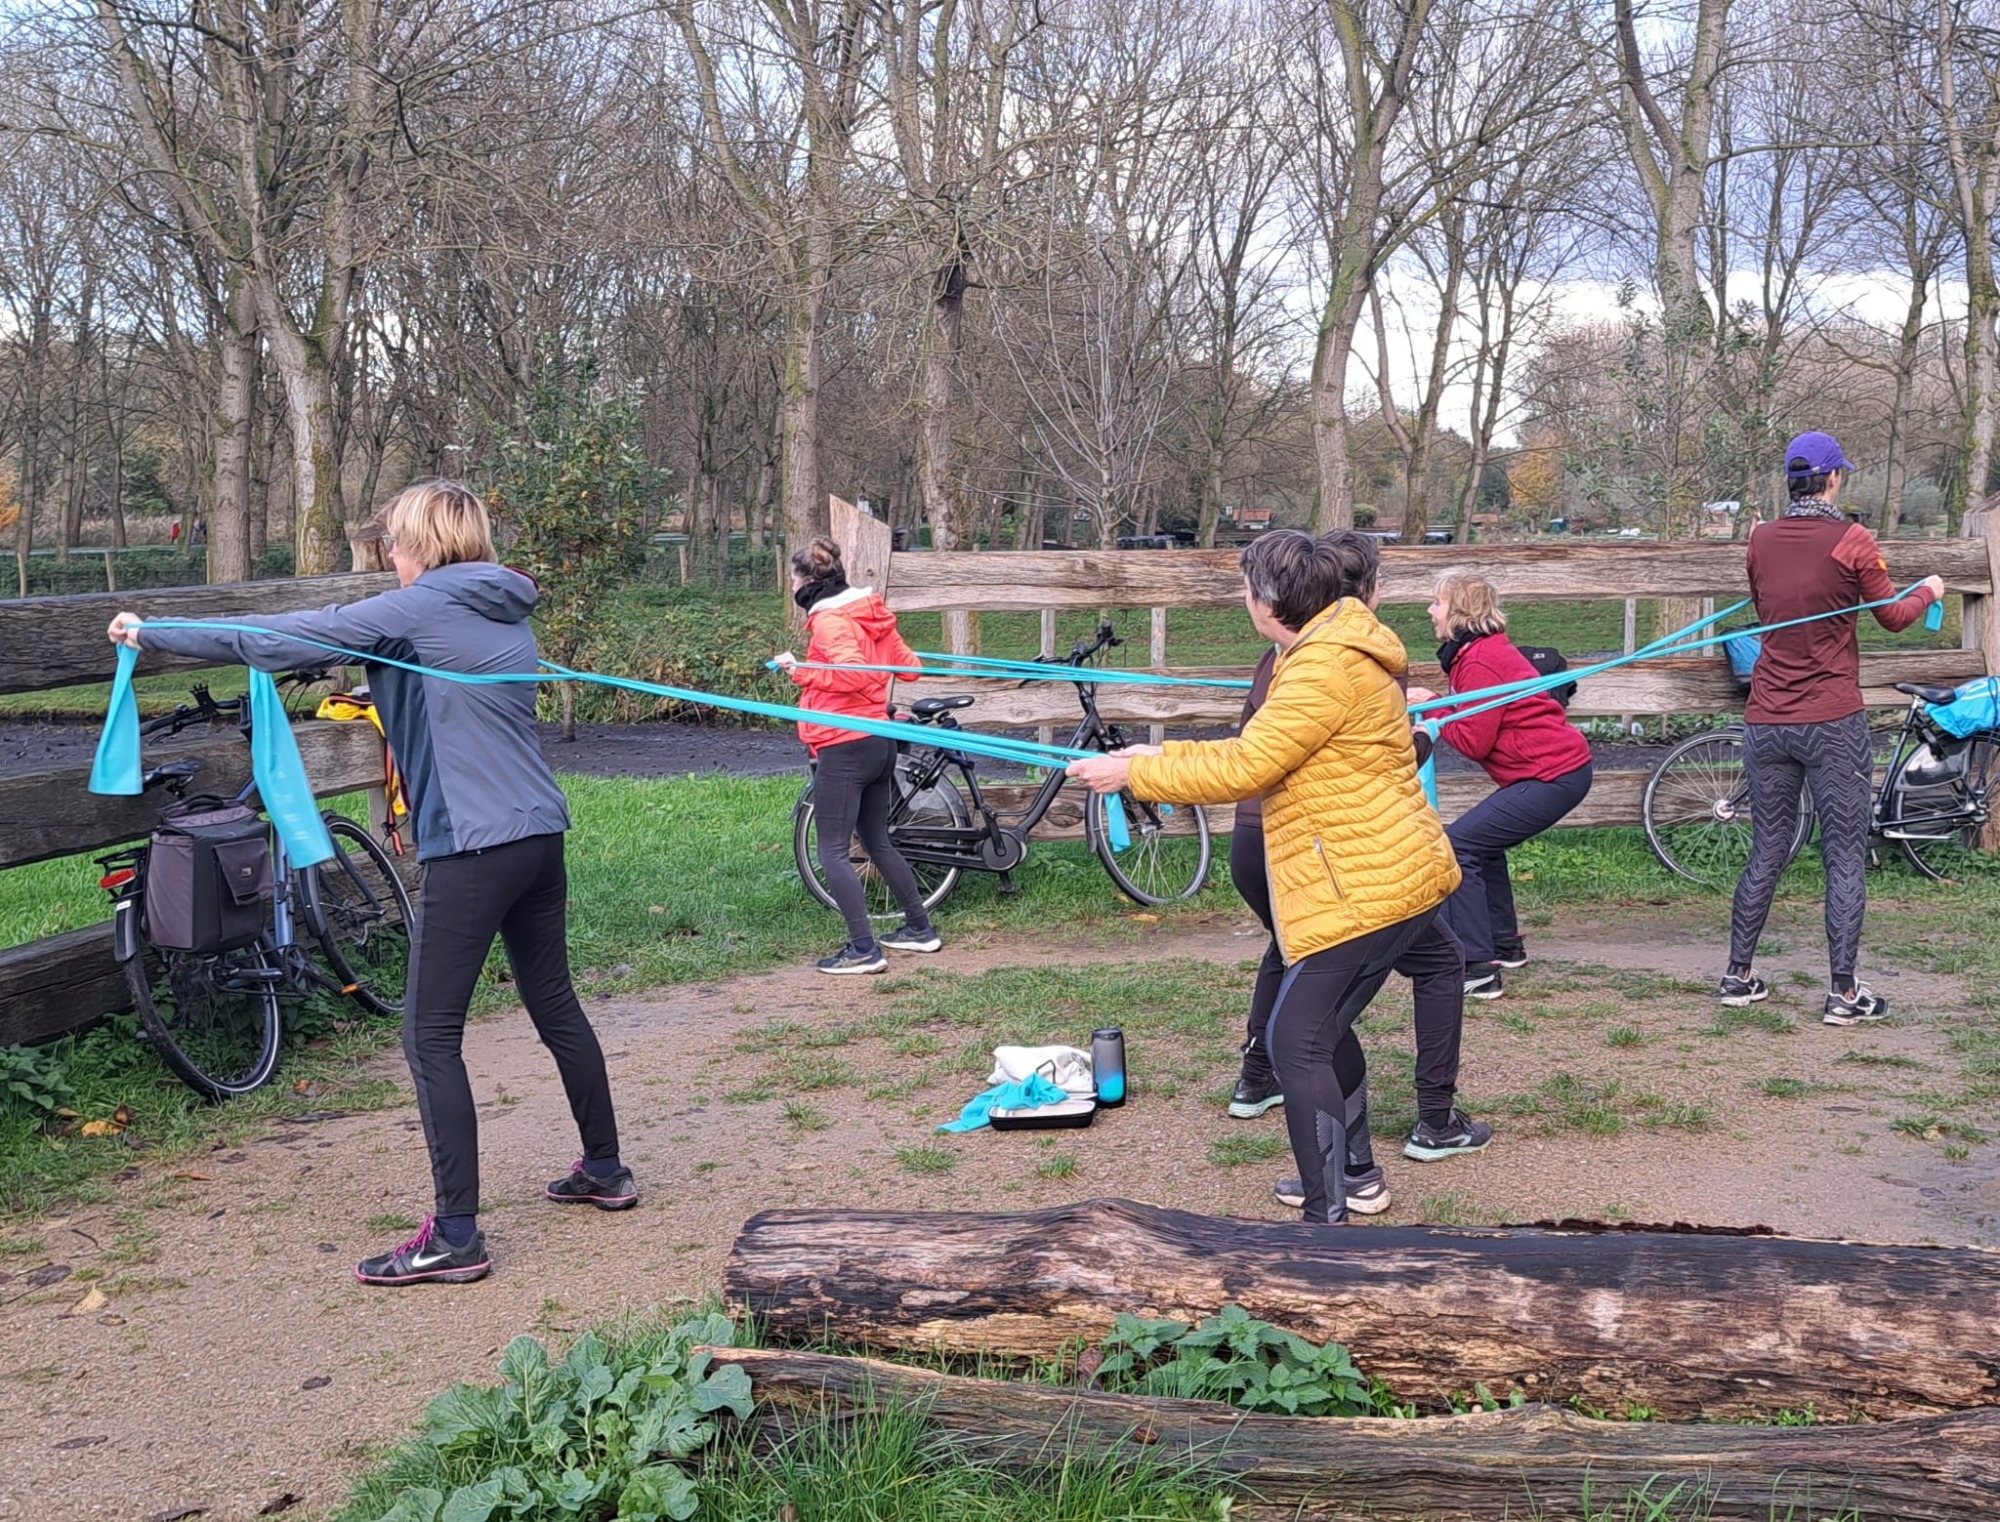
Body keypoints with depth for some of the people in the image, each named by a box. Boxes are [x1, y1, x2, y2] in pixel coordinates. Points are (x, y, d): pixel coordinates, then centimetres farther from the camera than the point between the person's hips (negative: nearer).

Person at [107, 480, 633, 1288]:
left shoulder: (422, 607, -8)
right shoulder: (503, 610, 16)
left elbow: (289, 636, -6)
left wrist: (154, 634, 1)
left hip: (473, 846, -9)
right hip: (539, 834, 9)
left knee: (431, 1036, -3)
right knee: (555, 1006, 20)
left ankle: (455, 1236, -2)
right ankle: (604, 1169, 33)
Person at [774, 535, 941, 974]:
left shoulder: (829, 620, -14)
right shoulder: (869, 614, 12)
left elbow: (853, 672, -28)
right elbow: (908, 665, 17)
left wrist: (800, 671, -22)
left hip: (843, 747, -9)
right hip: (880, 741, 9)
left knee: (834, 852, -4)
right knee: (877, 841, 22)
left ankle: (864, 950, -7)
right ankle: (920, 927, 28)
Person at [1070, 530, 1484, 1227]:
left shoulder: (1326, 668, -19)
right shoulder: (1330, 651, 16)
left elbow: (1244, 768, -22)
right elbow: (1260, 751, 20)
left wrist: (1134, 773, -13)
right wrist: (1163, 755, 18)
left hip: (1364, 890, -11)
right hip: (1395, 880, 11)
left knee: (1298, 1043, -8)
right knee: (1324, 1031, 21)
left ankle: (1326, 1217, -4)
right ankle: (1347, 1174, 33)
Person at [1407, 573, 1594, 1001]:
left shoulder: (1479, 663, -15)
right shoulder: (1490, 649, 17)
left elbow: (1474, 741, -16)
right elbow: (1479, 720, 13)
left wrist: (1432, 709, -4)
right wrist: (1434, 704, -1)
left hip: (1552, 775, -11)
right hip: (1561, 765, 11)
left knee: (1458, 845, -14)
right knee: (1482, 843, 24)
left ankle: (1476, 970, -16)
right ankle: (1506, 946, 34)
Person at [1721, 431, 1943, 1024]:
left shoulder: (1762, 539, 3)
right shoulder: (1852, 541, -9)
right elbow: (1893, 616, 6)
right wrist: (1928, 592, 25)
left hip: (1767, 722, 5)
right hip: (1832, 723, -4)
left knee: (1766, 853, 13)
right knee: (1846, 858, 3)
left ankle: (1738, 976, 16)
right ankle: (1843, 992, 3)